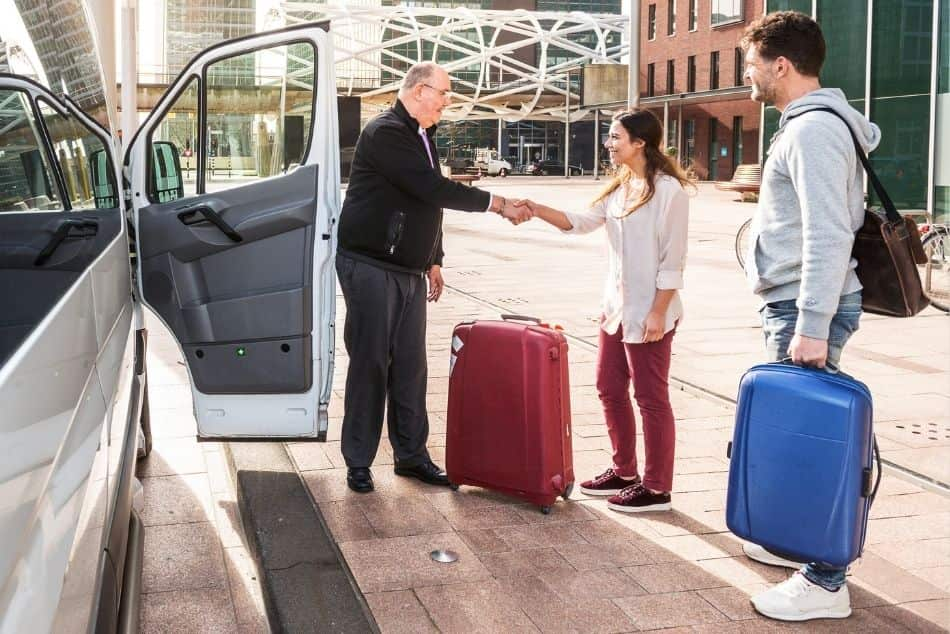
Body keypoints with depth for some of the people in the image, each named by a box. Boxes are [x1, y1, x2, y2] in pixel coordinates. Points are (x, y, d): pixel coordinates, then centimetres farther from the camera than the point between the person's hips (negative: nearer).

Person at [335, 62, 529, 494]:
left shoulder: (422, 137, 15)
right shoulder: (386, 133, -16)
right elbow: (434, 190, -22)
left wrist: (433, 260, 21)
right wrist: (497, 204, -17)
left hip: (409, 272, 8)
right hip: (370, 267, -8)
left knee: (410, 365, 9)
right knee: (370, 363, -2)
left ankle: (411, 454, 18)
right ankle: (358, 462, 7)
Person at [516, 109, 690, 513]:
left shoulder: (669, 190, -14)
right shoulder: (619, 188, 12)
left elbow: (673, 260, -16)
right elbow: (581, 222, 11)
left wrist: (658, 313, -18)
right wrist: (539, 211, -4)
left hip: (648, 313, -9)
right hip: (616, 307, 9)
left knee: (650, 397, -1)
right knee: (610, 389, 14)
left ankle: (657, 488, 9)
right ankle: (624, 471, 29)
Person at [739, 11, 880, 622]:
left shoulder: (814, 129, -16)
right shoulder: (811, 122, 15)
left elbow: (829, 235, -24)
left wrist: (812, 326, -27)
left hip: (806, 308, -11)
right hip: (796, 304, 11)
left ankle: (825, 582, 1)